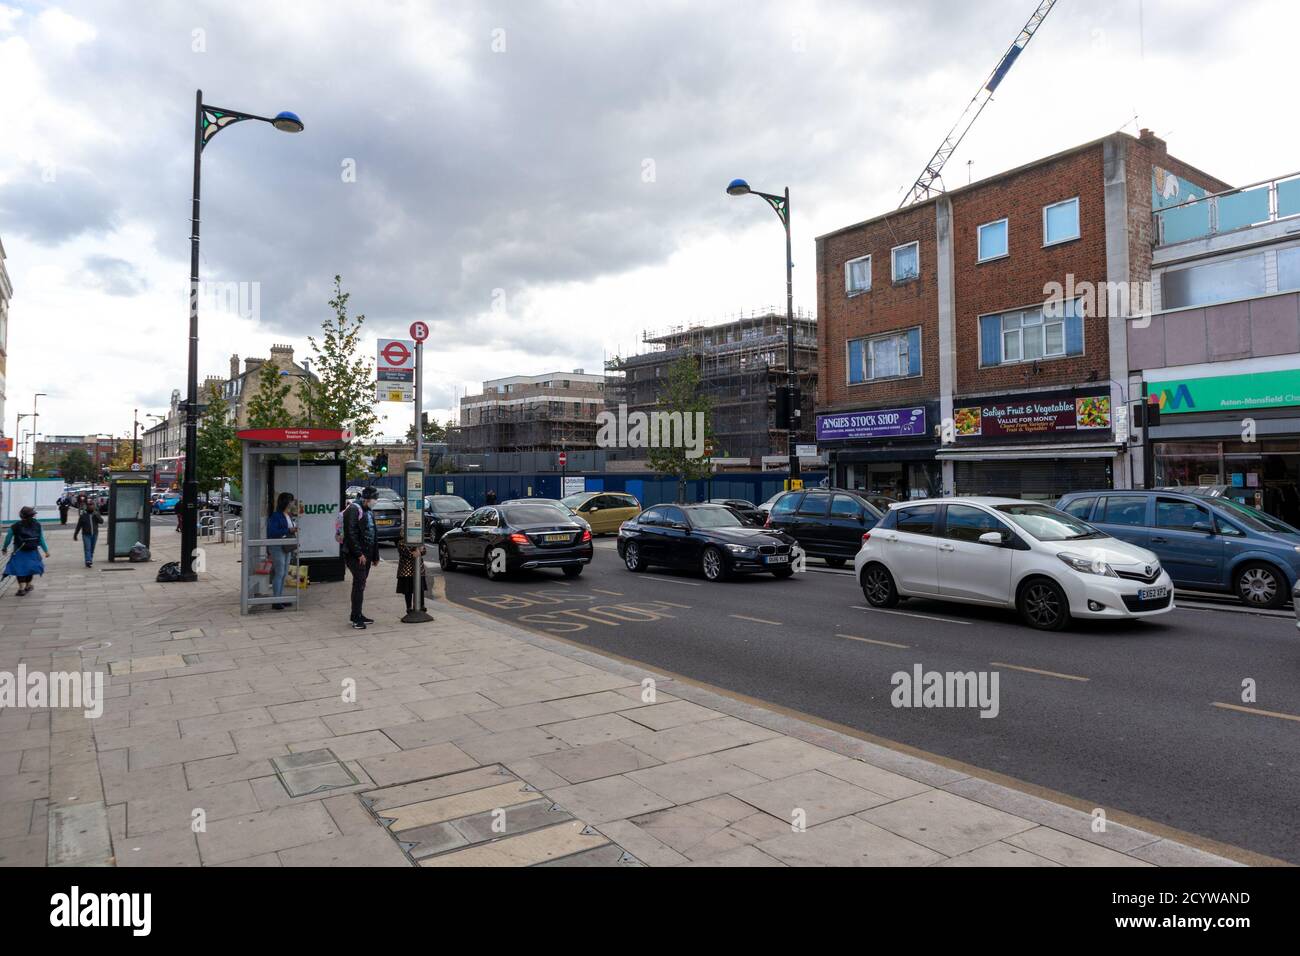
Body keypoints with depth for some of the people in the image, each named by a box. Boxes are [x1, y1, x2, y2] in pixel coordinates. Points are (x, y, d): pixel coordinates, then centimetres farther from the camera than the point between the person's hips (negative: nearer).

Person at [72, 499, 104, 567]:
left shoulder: (96, 514, 4)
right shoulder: (83, 516, -1)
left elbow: (101, 521, -11)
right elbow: (78, 526, 3)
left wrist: (96, 515, -24)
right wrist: (75, 535, 4)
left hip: (94, 534, 2)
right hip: (86, 535, -2)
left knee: (92, 549, 11)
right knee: (87, 548, -13)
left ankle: (90, 560, 23)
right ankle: (88, 561, -23)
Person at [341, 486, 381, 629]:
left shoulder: (369, 512, 19)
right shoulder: (354, 510, -11)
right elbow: (351, 534, -19)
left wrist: (375, 556, 20)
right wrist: (359, 554, -21)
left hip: (366, 555, 9)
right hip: (355, 555, -9)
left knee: (361, 584, 12)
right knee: (359, 583, -11)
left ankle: (357, 615, 19)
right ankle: (356, 618, -8)